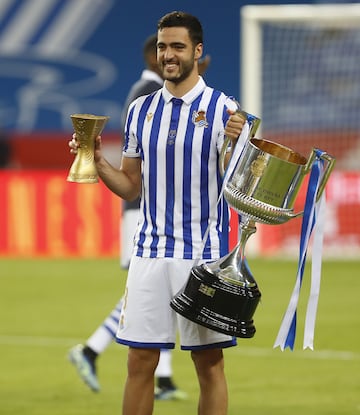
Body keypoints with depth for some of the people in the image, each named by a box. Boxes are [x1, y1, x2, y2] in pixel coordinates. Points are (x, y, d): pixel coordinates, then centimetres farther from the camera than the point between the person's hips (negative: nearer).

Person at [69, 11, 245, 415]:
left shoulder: (223, 109, -3)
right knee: (140, 362, 3)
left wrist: (236, 147, -23)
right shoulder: (141, 109, 10)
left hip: (204, 252, -4)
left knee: (209, 362, 1)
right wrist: (97, 161, -2)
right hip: (149, 251, 4)